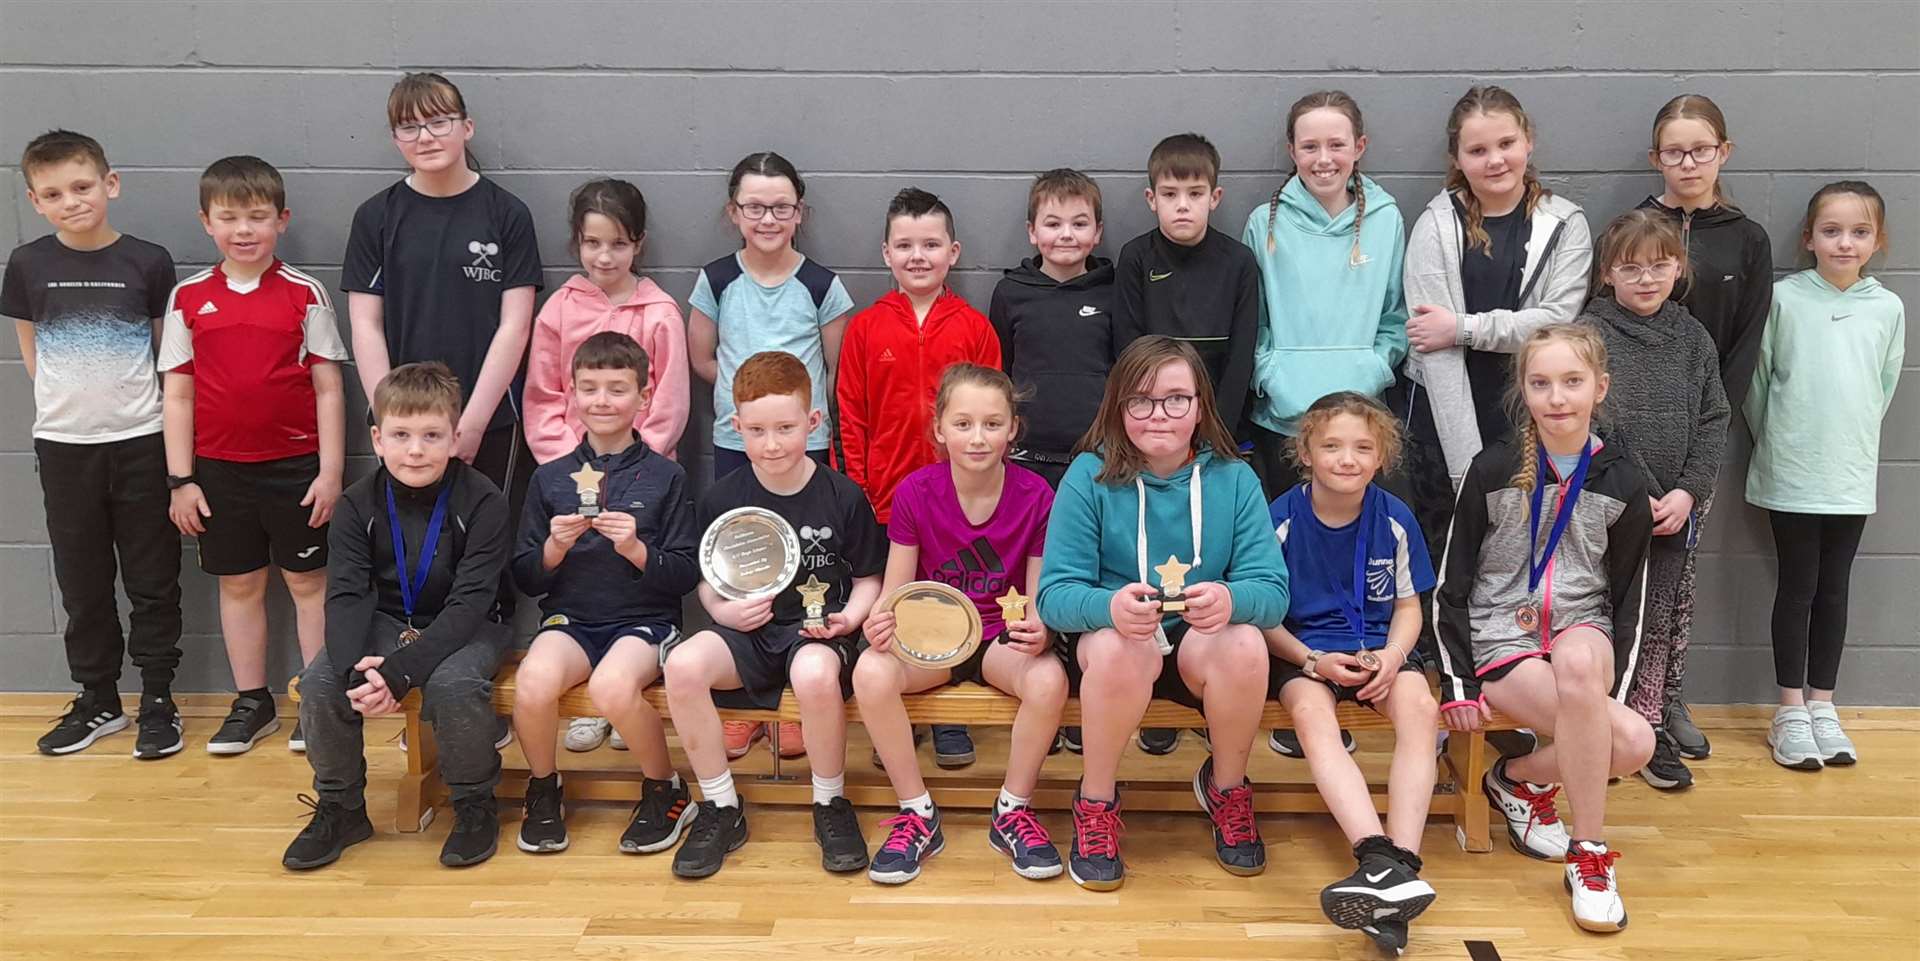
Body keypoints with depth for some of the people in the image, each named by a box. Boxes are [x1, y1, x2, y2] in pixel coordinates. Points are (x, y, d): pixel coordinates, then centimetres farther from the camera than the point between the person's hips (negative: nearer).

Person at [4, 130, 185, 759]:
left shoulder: (148, 261, -6)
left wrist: (127, 401, 0)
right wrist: (68, 399, 4)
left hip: (140, 442, -2)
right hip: (62, 445, 2)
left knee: (152, 581, 5)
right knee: (82, 583, 11)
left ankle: (157, 699, 17)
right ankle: (97, 700, 25)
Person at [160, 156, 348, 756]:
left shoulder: (303, 294, -3)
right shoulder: (188, 299, 2)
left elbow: (328, 388, -3)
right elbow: (177, 394, 3)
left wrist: (330, 471, -7)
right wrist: (181, 480, 0)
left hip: (295, 464, -2)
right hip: (219, 469, 2)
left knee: (308, 580, 6)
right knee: (239, 584, 12)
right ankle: (252, 702, 24)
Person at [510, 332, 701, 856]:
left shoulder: (665, 477, 2)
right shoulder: (549, 478, 9)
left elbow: (687, 576, -1)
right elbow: (525, 579, 10)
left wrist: (636, 549, -17)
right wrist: (554, 548, -10)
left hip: (644, 619, -2)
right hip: (569, 618, 2)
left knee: (613, 685, -35)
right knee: (533, 683, -30)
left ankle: (665, 790, -5)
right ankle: (543, 789, 2)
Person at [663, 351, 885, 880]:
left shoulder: (843, 497, -3)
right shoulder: (722, 498, 2)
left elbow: (868, 579, 6)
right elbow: (708, 581, 13)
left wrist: (847, 618, -13)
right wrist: (723, 610, -8)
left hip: (817, 630, -2)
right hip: (747, 631, 3)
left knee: (816, 673, -39)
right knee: (683, 665, -29)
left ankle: (830, 805, -10)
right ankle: (721, 809, -9)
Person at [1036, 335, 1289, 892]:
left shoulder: (1233, 479, -3)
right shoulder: (1091, 475, -9)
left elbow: (1273, 591, -10)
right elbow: (1054, 595, -14)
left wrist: (1231, 599, -35)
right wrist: (1109, 605, -38)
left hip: (1204, 645, 2)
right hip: (1111, 638, -1)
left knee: (1244, 644, -31)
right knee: (1120, 647, -36)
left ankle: (1227, 788, -1)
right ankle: (1096, 803, -9)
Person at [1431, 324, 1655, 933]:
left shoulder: (1621, 484, 3)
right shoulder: (1492, 472, -4)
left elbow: (1628, 599, 8)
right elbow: (1451, 585, -1)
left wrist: (1612, 691, -4)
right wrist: (1457, 682, -8)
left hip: (1582, 631, 3)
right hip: (1500, 639, -3)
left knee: (1577, 662, -37)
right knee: (1631, 741, -28)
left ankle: (1518, 776, -8)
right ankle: (1590, 853, -4)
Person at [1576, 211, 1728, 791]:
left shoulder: (1693, 339, 9)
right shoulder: (1590, 334, -5)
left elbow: (1713, 421, 6)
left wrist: (1687, 492, -7)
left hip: (1678, 507, 4)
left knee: (1667, 618, 10)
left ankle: (1650, 723, 23)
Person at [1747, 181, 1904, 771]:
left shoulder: (1887, 308, 2)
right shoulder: (1784, 298, -6)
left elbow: (1884, 388, 11)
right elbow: (1756, 380, 0)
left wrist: (1852, 443, 9)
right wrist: (1776, 443, 5)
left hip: (1851, 476, 3)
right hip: (1790, 475, -2)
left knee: (1834, 590, 9)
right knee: (1797, 587, 3)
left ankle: (1822, 705, 20)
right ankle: (1791, 711, 12)